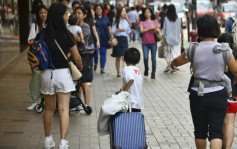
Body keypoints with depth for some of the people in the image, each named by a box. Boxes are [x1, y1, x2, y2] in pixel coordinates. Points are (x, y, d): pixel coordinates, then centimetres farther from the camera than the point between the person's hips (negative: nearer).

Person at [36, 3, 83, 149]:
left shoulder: (41, 35, -2)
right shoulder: (66, 35, -11)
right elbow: (77, 58, -5)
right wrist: (80, 67, 15)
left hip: (46, 74, 3)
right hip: (63, 73, -3)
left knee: (49, 108, 17)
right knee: (64, 109, 0)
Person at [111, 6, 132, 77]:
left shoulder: (126, 22, 8)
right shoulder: (116, 22, -1)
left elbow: (128, 32, 13)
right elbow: (112, 31, -5)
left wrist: (131, 32, -7)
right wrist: (119, 29, -17)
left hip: (125, 40, 2)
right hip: (118, 40, -2)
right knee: (118, 58, 5)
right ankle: (118, 72, 15)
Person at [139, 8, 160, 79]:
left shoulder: (154, 21, 8)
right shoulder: (142, 22, 7)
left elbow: (158, 31, 8)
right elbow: (141, 31, -6)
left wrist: (155, 29, -14)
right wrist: (150, 28, -12)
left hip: (153, 42, 0)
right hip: (145, 43, 0)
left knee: (153, 59, -1)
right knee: (145, 58, -11)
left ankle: (153, 73, 9)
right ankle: (146, 69, 16)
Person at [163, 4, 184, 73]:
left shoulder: (166, 19, -8)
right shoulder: (178, 19, -4)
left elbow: (164, 29, -5)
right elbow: (181, 29, 1)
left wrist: (163, 38, 1)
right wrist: (182, 37, 12)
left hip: (168, 38, 0)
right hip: (176, 39, 0)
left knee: (168, 52, 12)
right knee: (176, 52, 5)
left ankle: (168, 65, 2)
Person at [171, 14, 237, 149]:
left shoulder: (193, 49, -6)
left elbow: (177, 62, 12)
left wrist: (172, 64, 36)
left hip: (197, 94, 1)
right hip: (218, 94, -1)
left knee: (200, 131, 17)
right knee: (216, 131, 1)